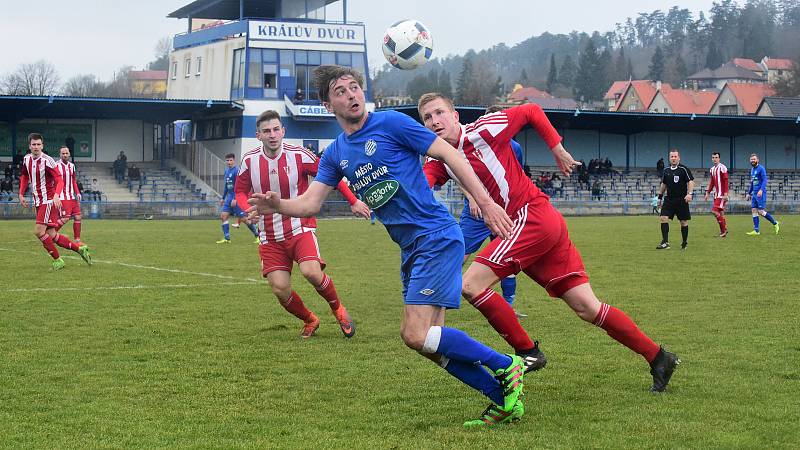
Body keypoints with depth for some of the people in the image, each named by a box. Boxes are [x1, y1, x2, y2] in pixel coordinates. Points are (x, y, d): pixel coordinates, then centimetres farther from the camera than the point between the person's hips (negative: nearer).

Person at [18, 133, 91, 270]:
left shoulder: (47, 161, -15)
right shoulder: (27, 159, 7)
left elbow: (59, 180, -18)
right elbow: (24, 177, 24)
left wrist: (56, 195, -34)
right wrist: (21, 194, 15)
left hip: (49, 201, -7)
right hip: (38, 202, 7)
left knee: (39, 231, -16)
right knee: (51, 235, 5)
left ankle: (57, 260, -5)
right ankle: (80, 249, 15)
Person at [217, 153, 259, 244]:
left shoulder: (236, 171, -13)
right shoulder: (226, 171, 13)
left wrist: (235, 199, -25)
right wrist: (223, 198, 23)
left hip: (236, 198, -8)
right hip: (229, 197, 8)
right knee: (223, 216, -2)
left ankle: (258, 236, 4)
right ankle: (227, 238, 3)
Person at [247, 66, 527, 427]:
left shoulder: (391, 123, -7)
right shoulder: (335, 154, 13)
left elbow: (449, 155, -7)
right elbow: (310, 203, 6)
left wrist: (485, 202, -12)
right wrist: (277, 205, -16)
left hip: (436, 237, -8)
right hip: (410, 249, 8)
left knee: (416, 335, -15)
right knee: (431, 340, 5)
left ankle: (506, 367, -1)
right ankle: (503, 400, 14)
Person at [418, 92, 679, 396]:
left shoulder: (481, 130, -6)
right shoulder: (442, 161, 13)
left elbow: (531, 111, 4)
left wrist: (558, 149, 4)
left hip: (533, 216, -8)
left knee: (471, 285, -14)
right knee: (588, 308, 6)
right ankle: (658, 358, 14)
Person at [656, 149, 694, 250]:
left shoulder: (683, 169, -7)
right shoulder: (666, 170, 10)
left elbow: (690, 181, -11)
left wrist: (689, 193, -23)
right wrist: (660, 197, 20)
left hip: (681, 200, -4)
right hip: (669, 200, 4)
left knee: (684, 222, 3)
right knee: (663, 218, -11)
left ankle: (684, 244, 15)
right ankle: (665, 242, -11)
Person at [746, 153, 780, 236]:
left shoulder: (761, 168, -8)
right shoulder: (752, 170, 18)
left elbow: (764, 180, -16)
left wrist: (761, 190, -29)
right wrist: (749, 193, 25)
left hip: (761, 193, -8)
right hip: (754, 194, 8)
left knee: (761, 211, -10)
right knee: (754, 210, 2)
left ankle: (775, 223, 7)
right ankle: (756, 231, 3)